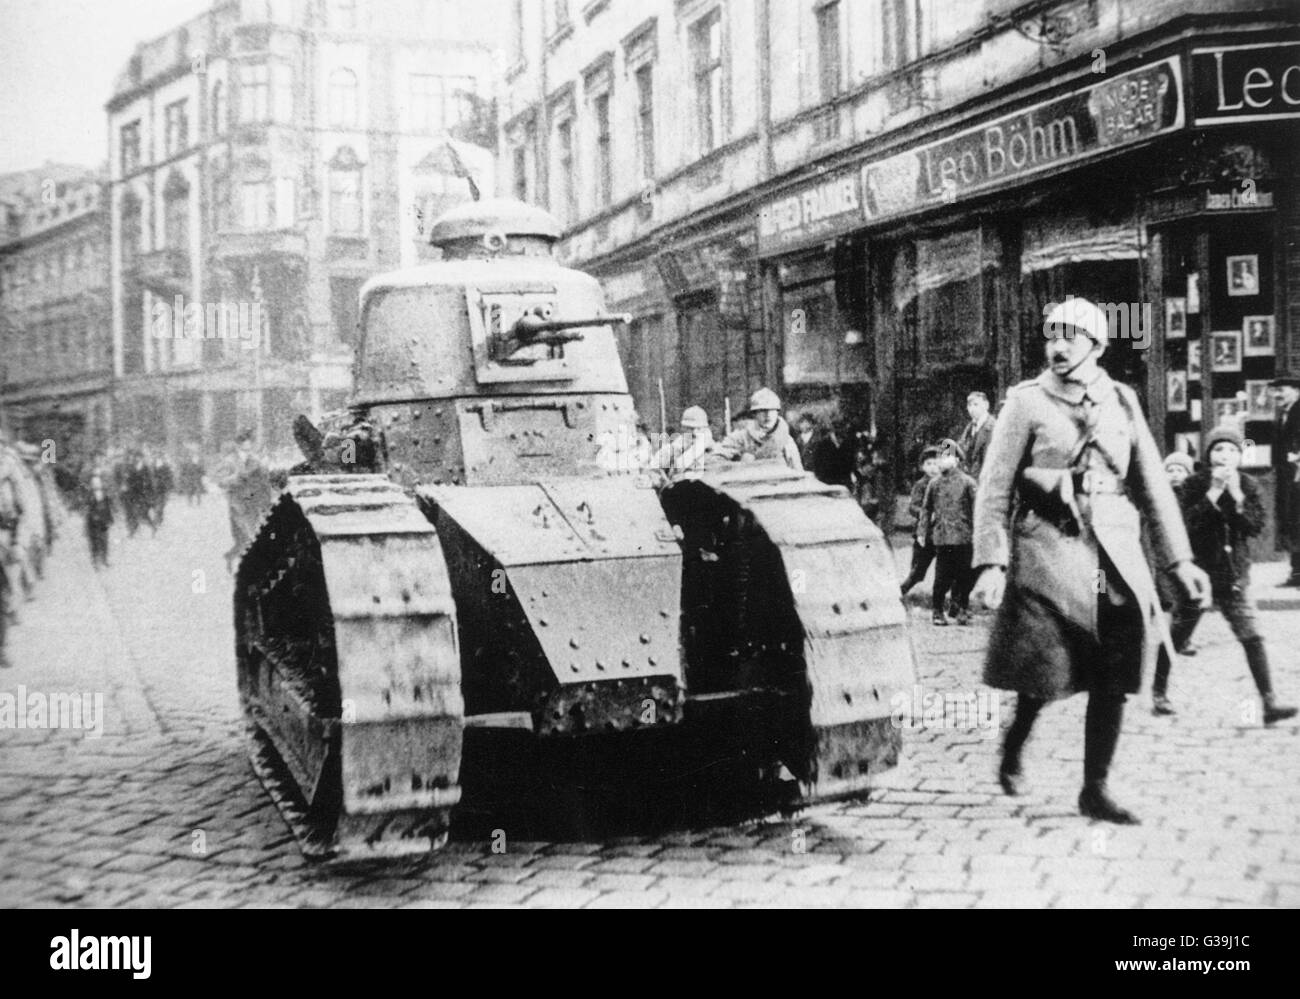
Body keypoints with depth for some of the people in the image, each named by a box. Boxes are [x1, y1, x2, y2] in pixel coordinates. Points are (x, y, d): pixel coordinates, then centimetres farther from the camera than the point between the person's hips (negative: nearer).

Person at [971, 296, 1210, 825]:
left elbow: (1152, 485, 13)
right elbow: (994, 488, -5)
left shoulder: (1122, 401, 11)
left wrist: (1179, 559, 7)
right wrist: (991, 563, -14)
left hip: (1116, 556, 4)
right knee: (1045, 674, -6)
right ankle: (1012, 751, 24)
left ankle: (1095, 790, 15)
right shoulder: (1027, 402, -1)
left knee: (1113, 681, 3)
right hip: (1048, 552, -4)